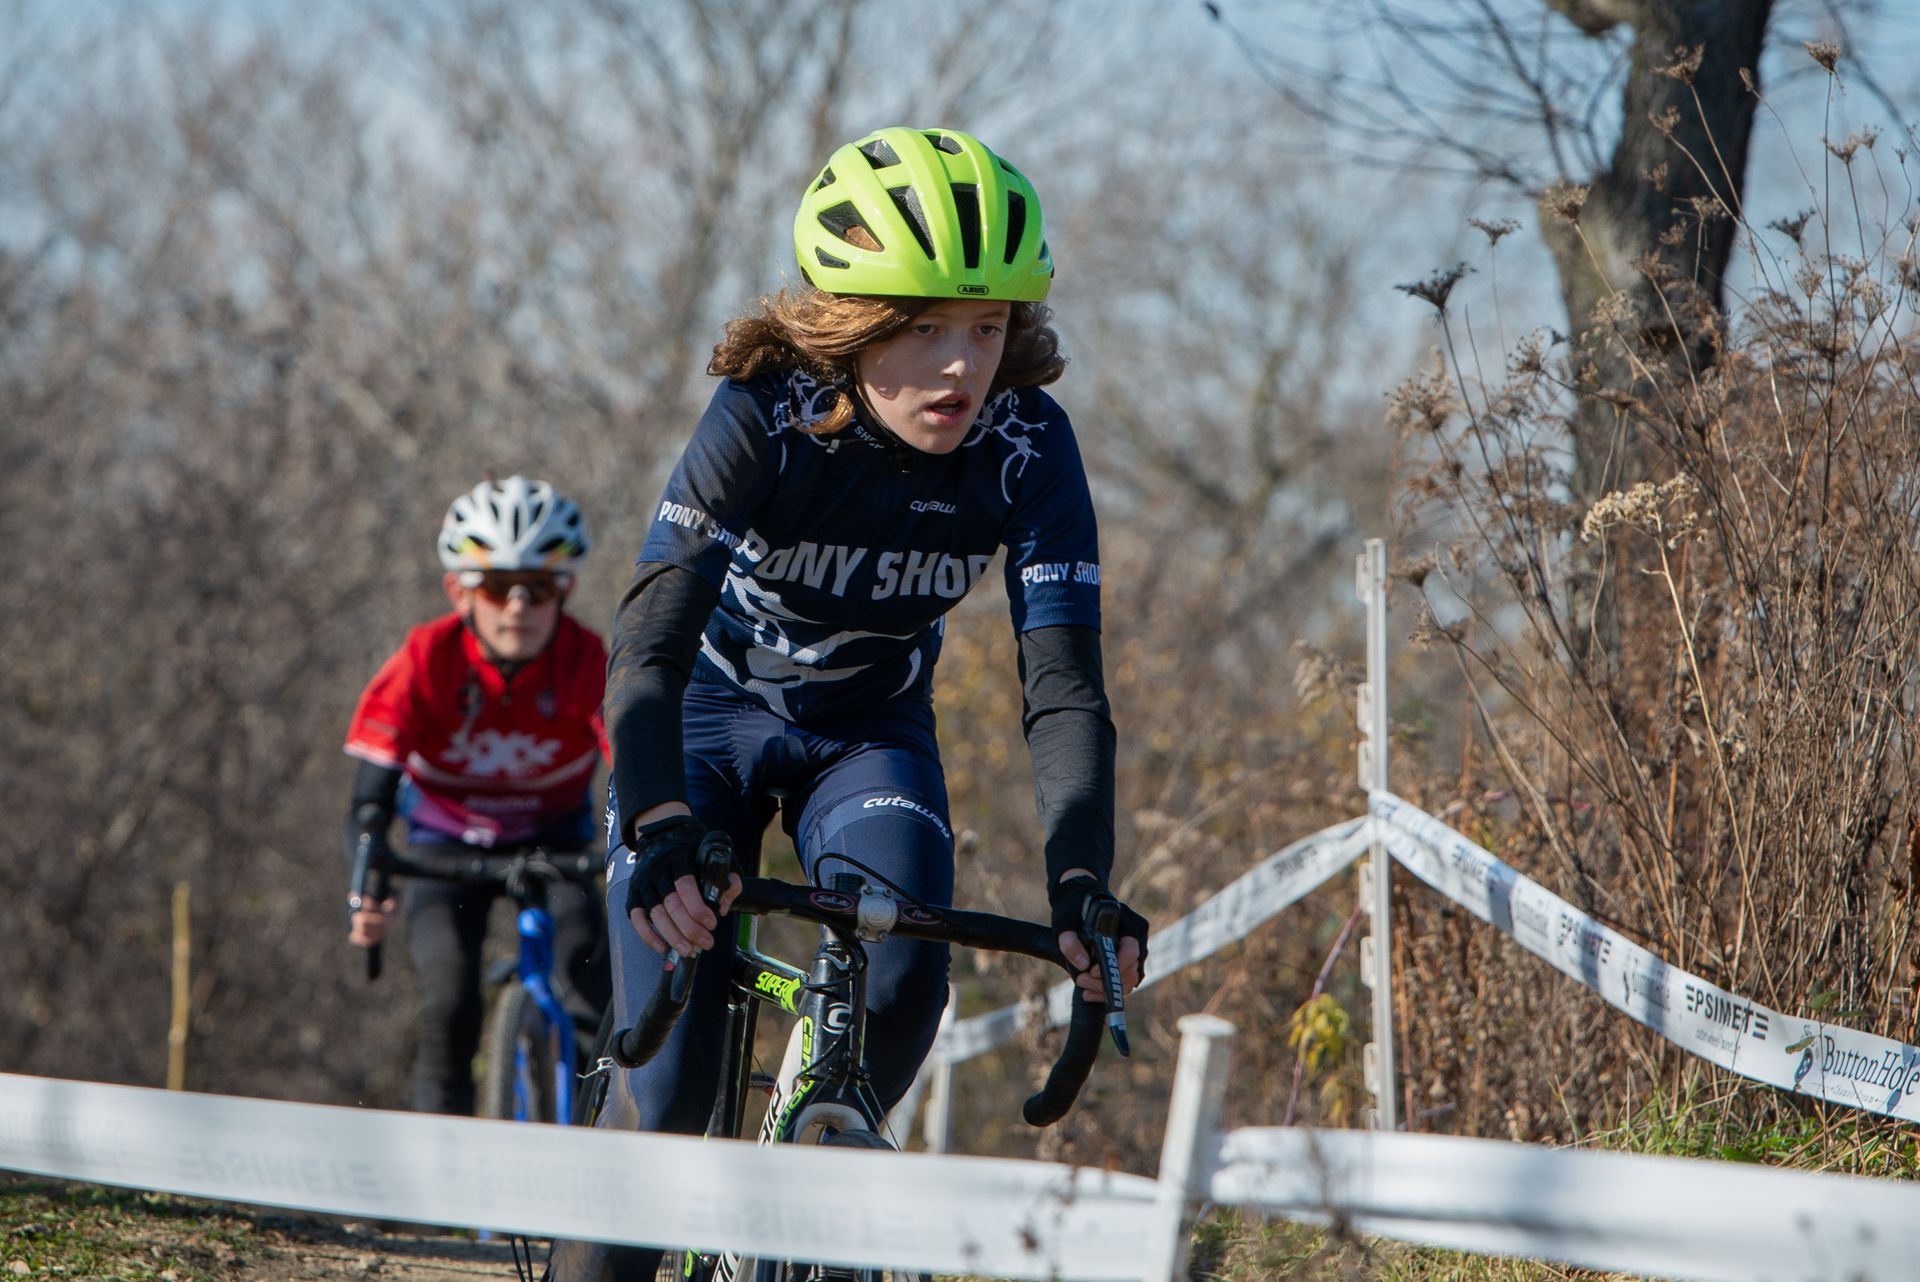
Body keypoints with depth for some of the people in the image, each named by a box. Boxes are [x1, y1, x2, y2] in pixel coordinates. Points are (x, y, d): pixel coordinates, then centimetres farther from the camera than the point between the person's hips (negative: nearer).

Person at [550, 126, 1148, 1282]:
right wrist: (659, 836, -54)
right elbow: (650, 639, -38)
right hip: (714, 718, -2)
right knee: (668, 1091, -15)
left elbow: (1065, 681, -24)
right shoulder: (764, 419, -30)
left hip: (870, 733, 2)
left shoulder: (1026, 448, -23)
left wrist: (1082, 881, -39)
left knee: (902, 976, -26)